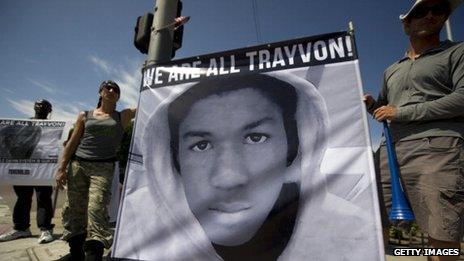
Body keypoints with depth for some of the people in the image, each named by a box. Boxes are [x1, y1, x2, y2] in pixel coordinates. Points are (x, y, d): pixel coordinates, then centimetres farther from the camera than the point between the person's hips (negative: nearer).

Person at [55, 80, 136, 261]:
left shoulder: (123, 116, 10)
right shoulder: (85, 116, 13)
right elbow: (72, 143, 10)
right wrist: (61, 168, 2)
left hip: (103, 168, -2)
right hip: (78, 165, 3)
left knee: (96, 208, -15)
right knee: (74, 208, 6)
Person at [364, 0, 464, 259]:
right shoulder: (391, 70, 27)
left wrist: (401, 113, -8)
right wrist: (372, 104, 8)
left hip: (435, 149, -5)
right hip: (390, 150, 5)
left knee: (442, 235, -8)